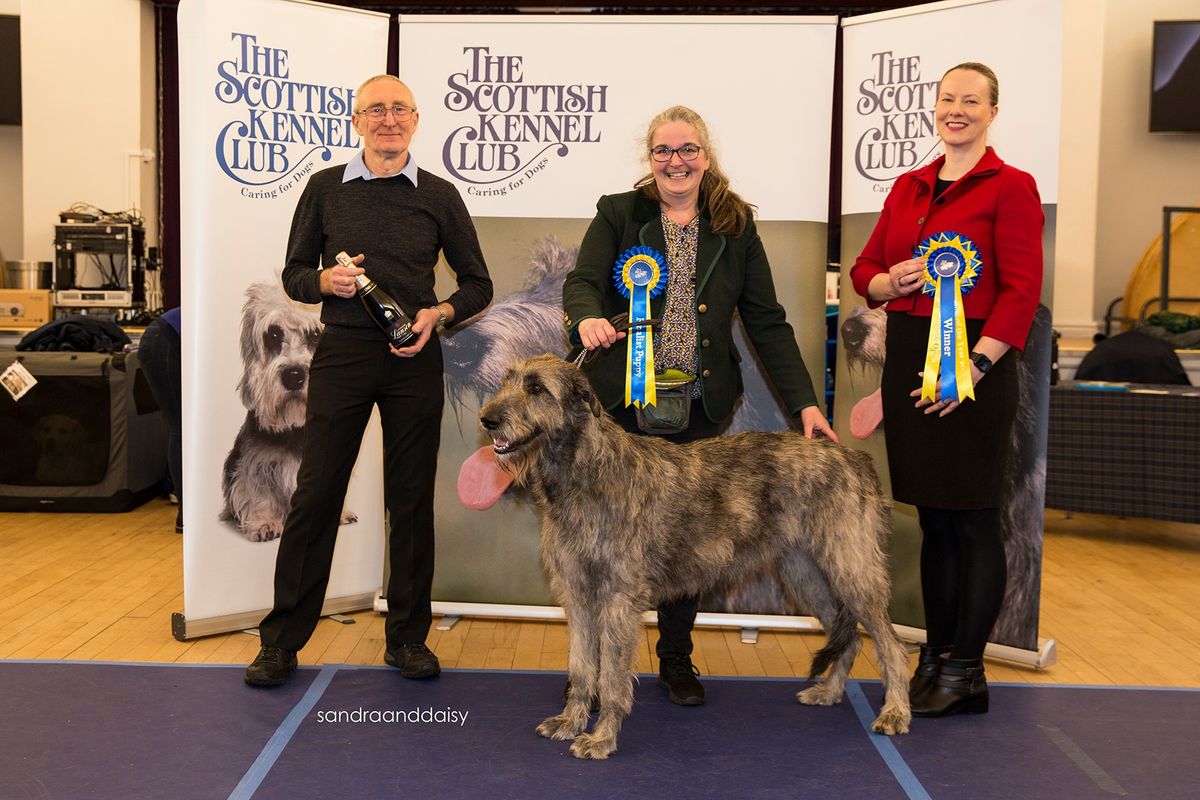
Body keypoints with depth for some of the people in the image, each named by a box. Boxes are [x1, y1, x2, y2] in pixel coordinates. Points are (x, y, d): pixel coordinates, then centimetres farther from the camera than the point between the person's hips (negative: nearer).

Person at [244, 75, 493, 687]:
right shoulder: (325, 188, 9)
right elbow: (293, 275, 12)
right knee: (315, 493, -1)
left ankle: (407, 636, 18)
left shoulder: (439, 196, 8)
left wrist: (439, 313, -8)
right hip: (342, 354, 0)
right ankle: (281, 640, 10)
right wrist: (326, 281, -10)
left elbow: (477, 284, 11)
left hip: (414, 359, 0)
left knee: (412, 498, 5)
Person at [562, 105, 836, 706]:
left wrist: (803, 402, -1)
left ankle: (676, 660, 23)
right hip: (622, 403, -1)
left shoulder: (736, 229, 8)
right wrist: (588, 318, -33)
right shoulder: (617, 215, 5)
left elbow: (767, 322, 6)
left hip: (700, 407, 2)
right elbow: (581, 281, -9)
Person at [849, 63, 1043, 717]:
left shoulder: (1010, 187, -3)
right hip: (908, 359, 6)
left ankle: (966, 671, 9)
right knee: (932, 518, 12)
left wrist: (973, 364, -18)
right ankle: (935, 655, 22)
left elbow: (1022, 290, -10)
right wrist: (891, 281, -5)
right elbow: (865, 269, 17)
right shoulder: (907, 188, 14)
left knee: (973, 519, 0)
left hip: (973, 364, -6)